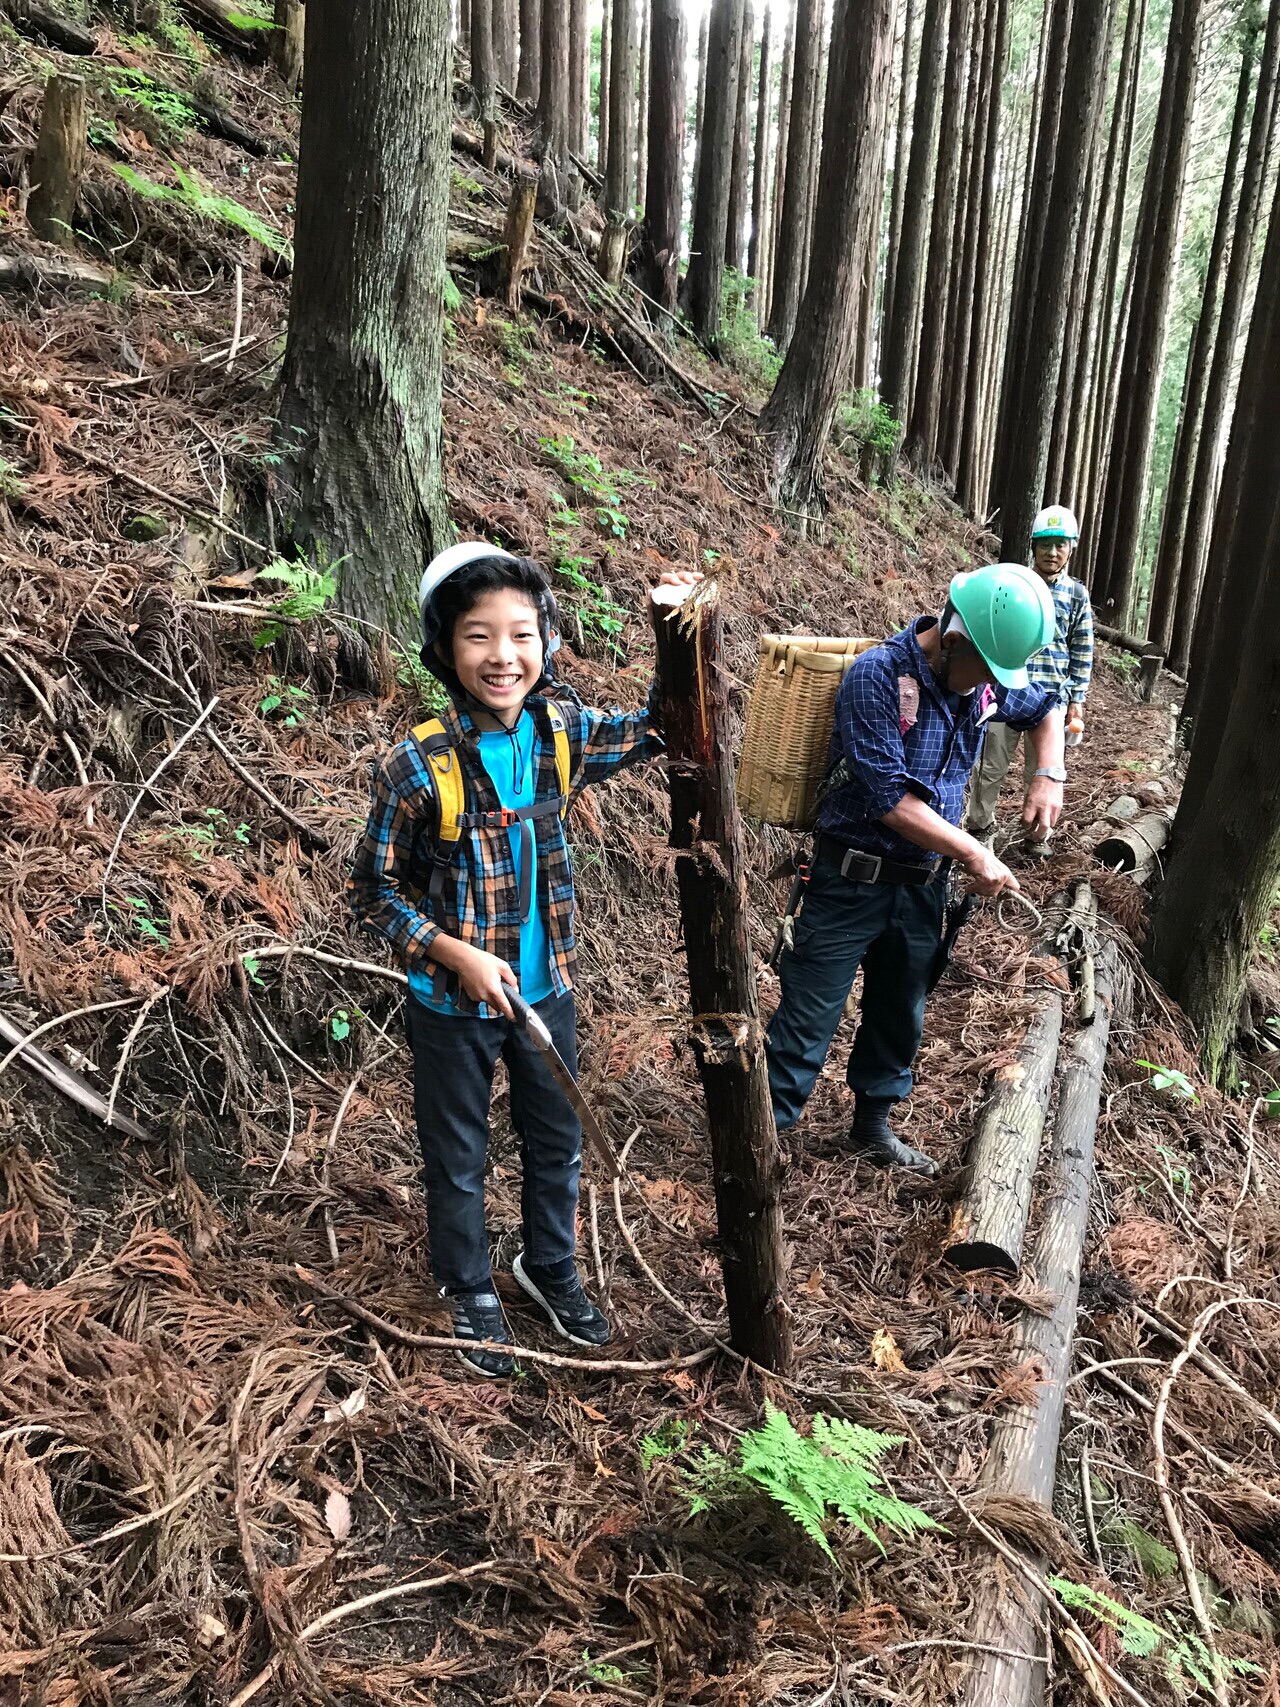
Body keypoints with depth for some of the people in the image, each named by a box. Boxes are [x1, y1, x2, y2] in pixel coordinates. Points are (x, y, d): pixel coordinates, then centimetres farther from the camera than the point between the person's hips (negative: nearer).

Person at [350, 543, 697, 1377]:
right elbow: (375, 892, -12)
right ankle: (471, 1292, 42)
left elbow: (658, 729, 6)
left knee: (557, 1141, 22)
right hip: (454, 1002, -4)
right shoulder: (418, 766, -22)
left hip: (546, 987, 4)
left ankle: (551, 1268, 48)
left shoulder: (560, 730, -10)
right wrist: (456, 954, -22)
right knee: (458, 1157, 17)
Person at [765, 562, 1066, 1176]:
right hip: (853, 879, -7)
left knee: (898, 1014, 20)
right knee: (808, 1019, -2)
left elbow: (1044, 709, 22)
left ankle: (872, 1126, 39)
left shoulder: (985, 681, -1)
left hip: (923, 883, 7)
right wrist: (974, 855, -19)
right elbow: (889, 798, -25)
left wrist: (1049, 775, 4)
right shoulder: (877, 677, -21)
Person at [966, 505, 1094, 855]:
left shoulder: (1077, 595, 4)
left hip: (1051, 697, 1)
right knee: (990, 766, 7)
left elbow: (1083, 652, 7)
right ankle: (980, 826, 25)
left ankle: (1038, 834, 23)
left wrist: (1077, 701, 4)